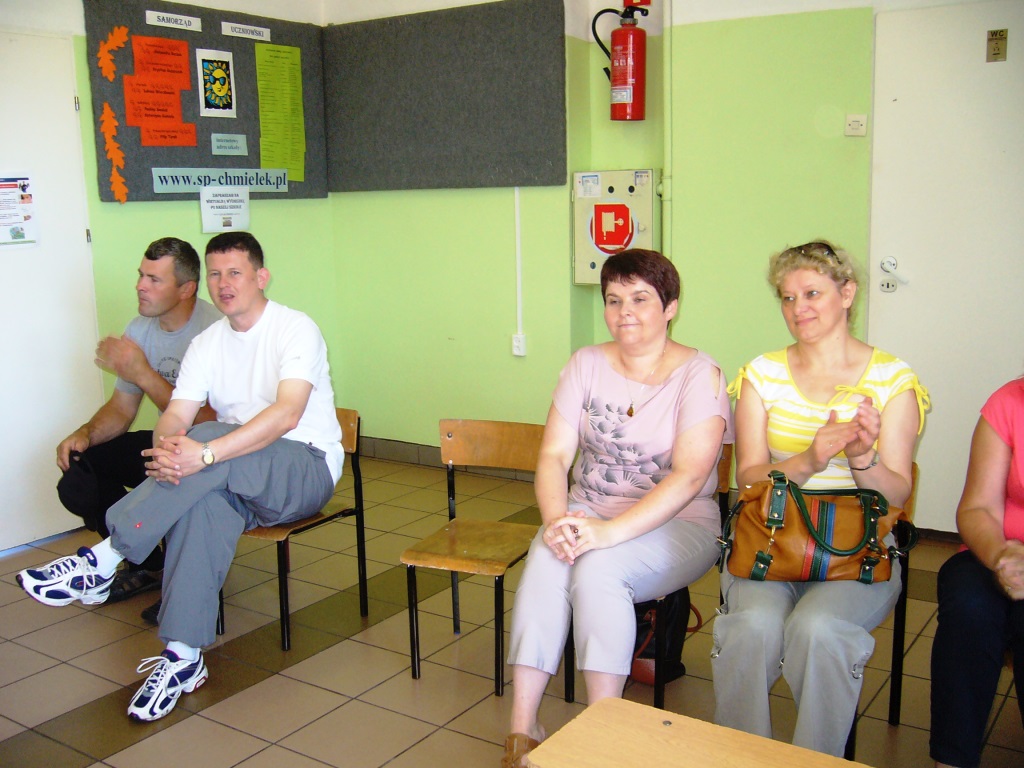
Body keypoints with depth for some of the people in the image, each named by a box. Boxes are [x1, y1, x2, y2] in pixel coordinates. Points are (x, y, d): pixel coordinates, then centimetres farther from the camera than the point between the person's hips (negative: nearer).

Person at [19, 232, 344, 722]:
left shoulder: (295, 329, -10)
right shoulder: (207, 344, 9)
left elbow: (287, 414, -27)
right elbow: (175, 417, -3)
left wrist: (205, 454, -38)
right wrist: (166, 447, -29)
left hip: (308, 471, -4)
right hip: (238, 484, 5)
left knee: (212, 438, -32)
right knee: (202, 503, -32)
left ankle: (103, 560, -28)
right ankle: (183, 658, -30)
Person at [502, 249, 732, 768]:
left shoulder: (699, 376, -8)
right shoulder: (586, 365, 5)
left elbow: (689, 476, -20)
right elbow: (555, 454, -1)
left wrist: (611, 531, -32)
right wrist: (556, 520, -22)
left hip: (675, 525, -3)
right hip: (588, 514, 4)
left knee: (598, 568, -32)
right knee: (544, 565, -28)